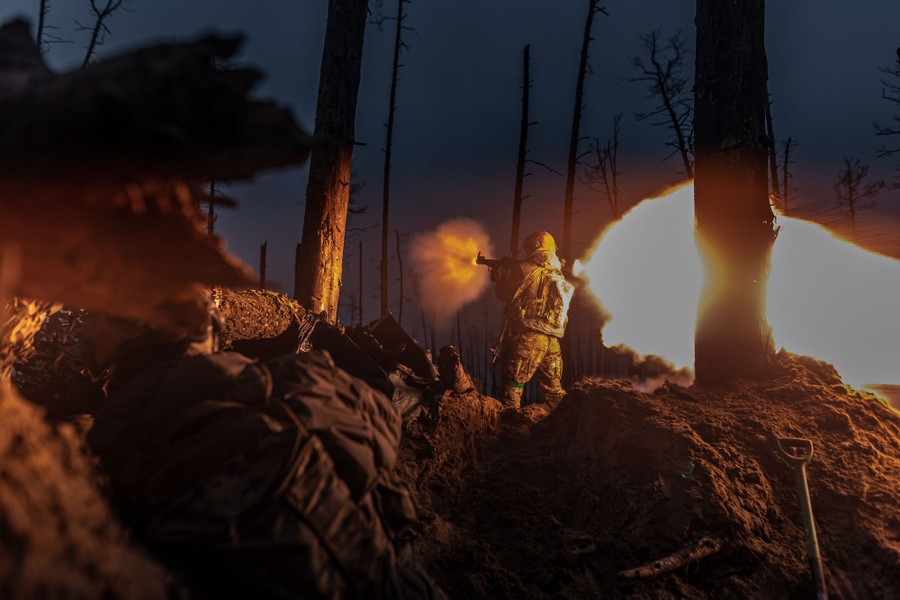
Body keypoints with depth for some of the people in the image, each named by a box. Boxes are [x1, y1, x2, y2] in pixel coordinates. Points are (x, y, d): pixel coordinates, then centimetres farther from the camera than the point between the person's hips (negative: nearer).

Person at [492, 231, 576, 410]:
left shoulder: (525, 269, -6)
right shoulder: (560, 276, 13)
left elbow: (504, 293, 3)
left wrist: (501, 275, 23)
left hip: (527, 337, -6)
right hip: (552, 341, 6)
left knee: (513, 387, -1)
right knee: (553, 389, 15)